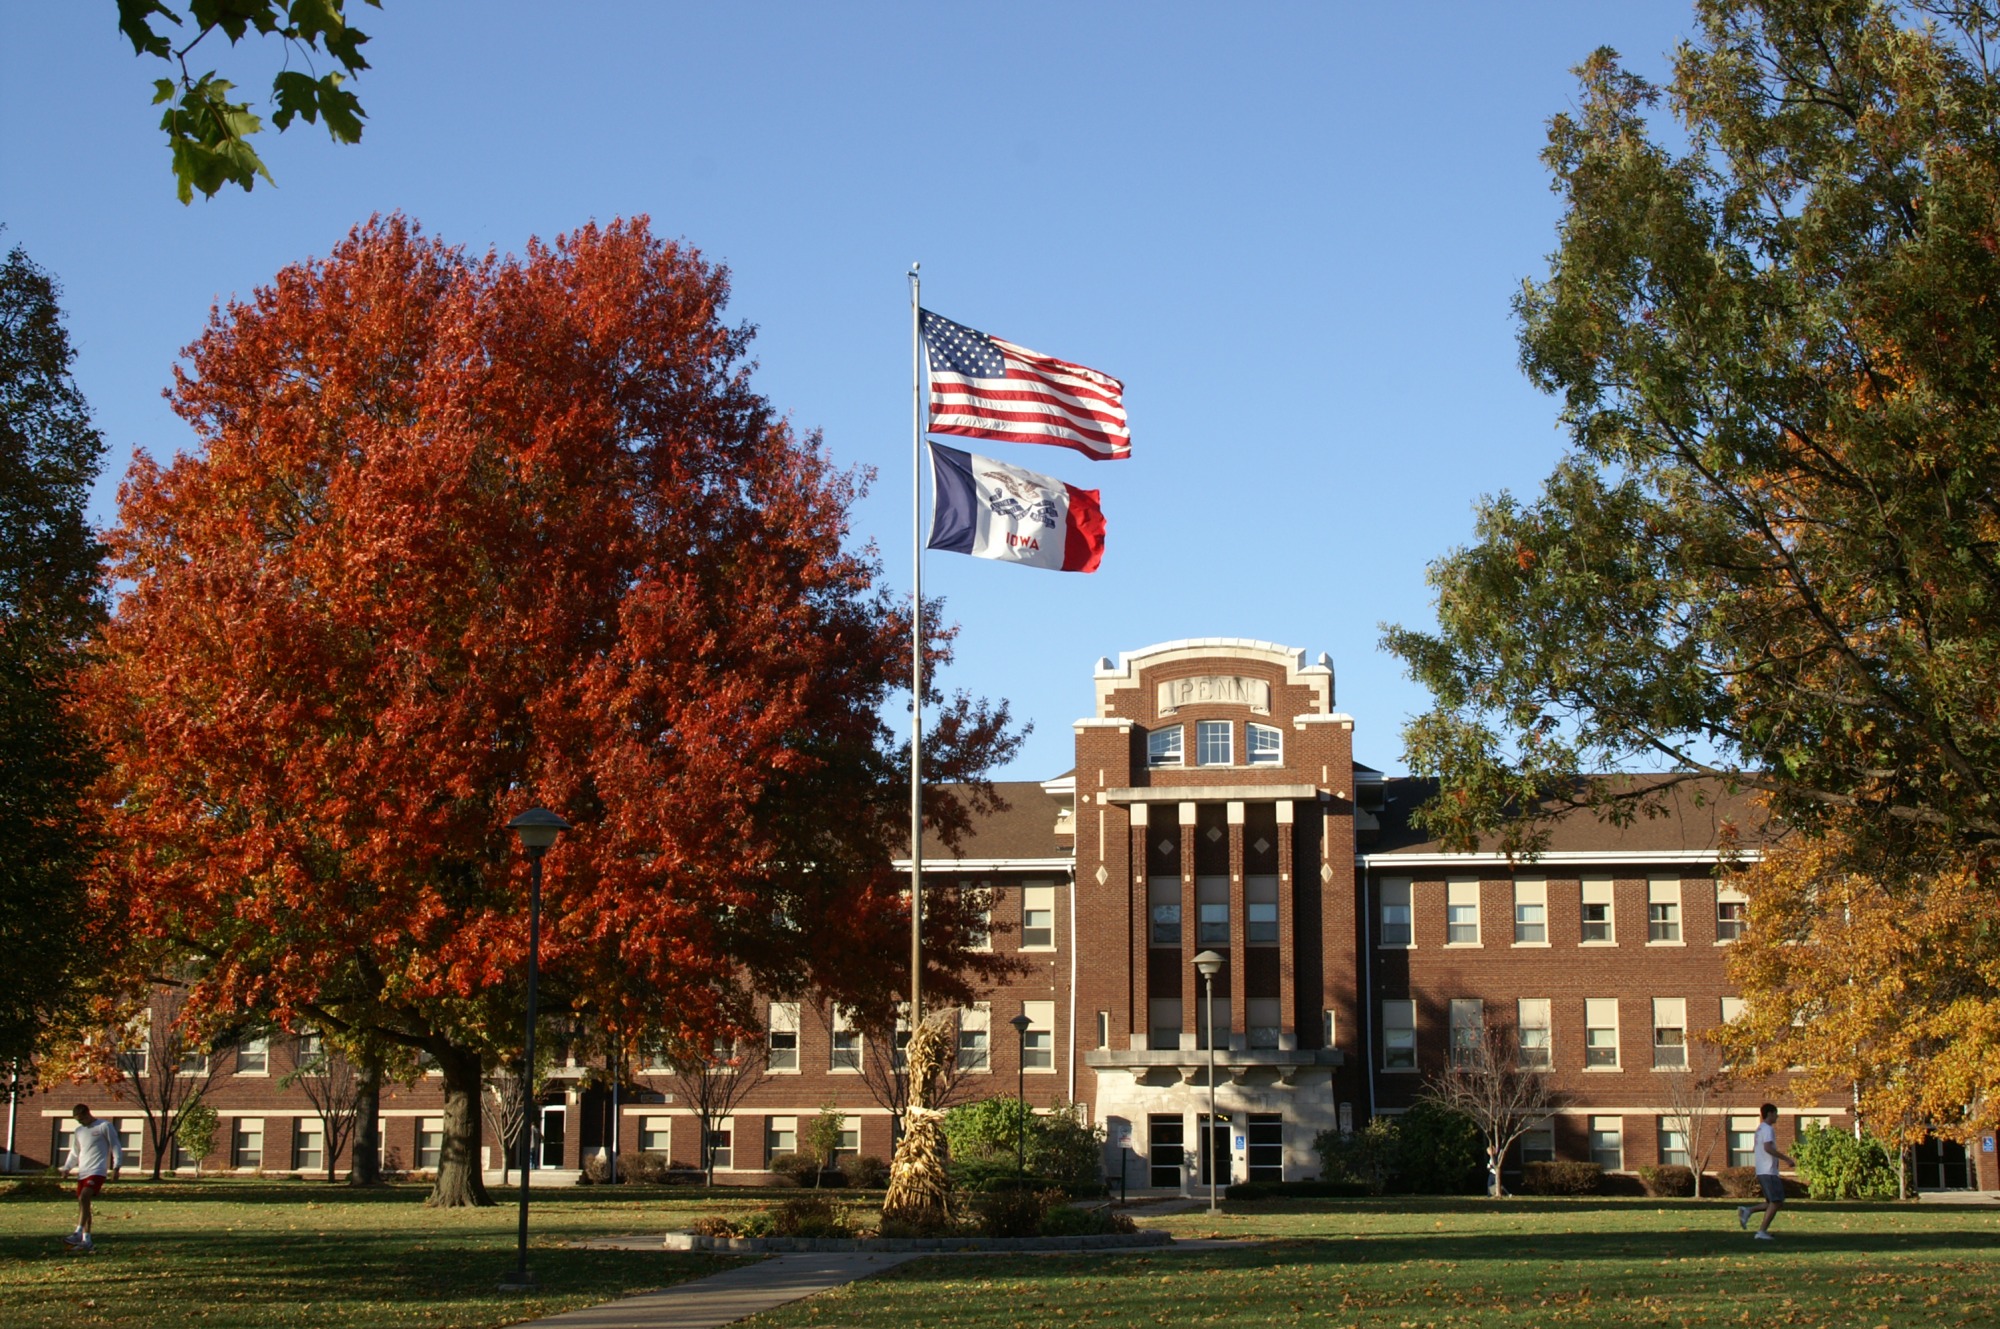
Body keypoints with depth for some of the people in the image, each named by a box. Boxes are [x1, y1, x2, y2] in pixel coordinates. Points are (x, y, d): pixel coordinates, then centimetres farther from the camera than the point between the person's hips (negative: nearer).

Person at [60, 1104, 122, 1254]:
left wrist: (116, 1166, -9)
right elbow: (74, 1153, 26)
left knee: (83, 1198, -25)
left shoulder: (105, 1127, -1)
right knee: (83, 1203, 4)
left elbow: (115, 1147, -1)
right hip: (82, 1173, 8)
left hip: (97, 1172, -8)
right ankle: (87, 1240, 7)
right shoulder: (78, 1131, 18)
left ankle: (78, 1234, -32)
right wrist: (67, 1168, 13)